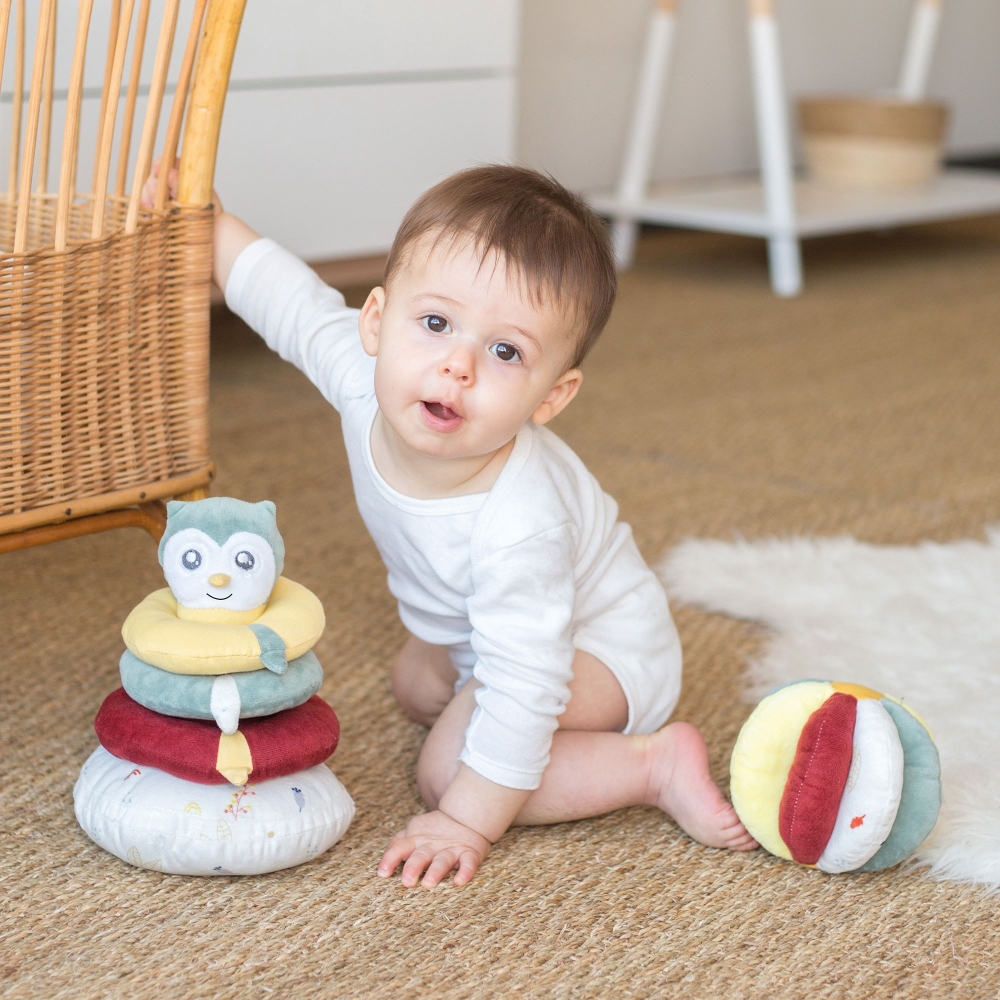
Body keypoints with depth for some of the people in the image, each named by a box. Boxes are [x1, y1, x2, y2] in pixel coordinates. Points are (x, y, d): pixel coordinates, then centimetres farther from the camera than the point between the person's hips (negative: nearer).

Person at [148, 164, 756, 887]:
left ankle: (652, 765, -13)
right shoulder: (361, 374, -27)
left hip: (596, 646, -8)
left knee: (449, 770, -23)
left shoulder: (519, 527, -45)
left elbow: (523, 694, -39)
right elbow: (290, 297, -7)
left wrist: (467, 822, -32)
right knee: (416, 688, 31)